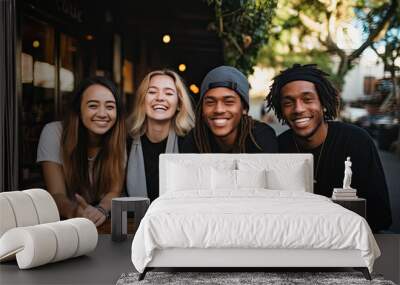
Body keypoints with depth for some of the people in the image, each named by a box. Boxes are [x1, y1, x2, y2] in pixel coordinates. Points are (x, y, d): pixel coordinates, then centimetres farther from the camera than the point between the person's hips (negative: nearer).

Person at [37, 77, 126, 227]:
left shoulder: (119, 136, -8)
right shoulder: (54, 133, -14)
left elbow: (115, 190, -13)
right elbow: (57, 194, -18)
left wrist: (101, 210, -36)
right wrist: (74, 212, -41)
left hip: (105, 222, 2)